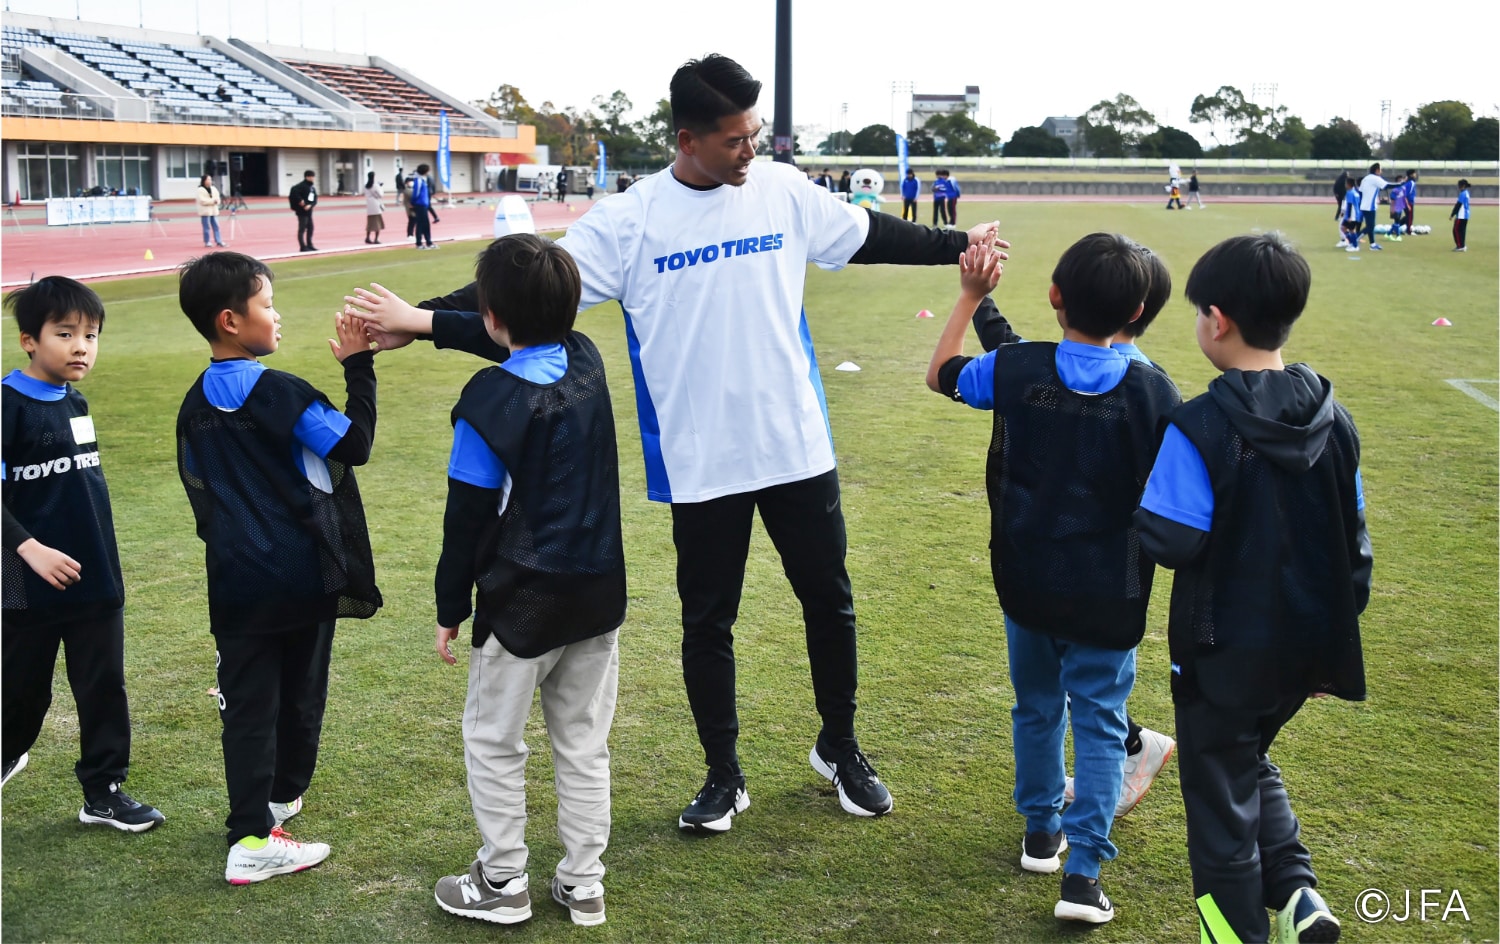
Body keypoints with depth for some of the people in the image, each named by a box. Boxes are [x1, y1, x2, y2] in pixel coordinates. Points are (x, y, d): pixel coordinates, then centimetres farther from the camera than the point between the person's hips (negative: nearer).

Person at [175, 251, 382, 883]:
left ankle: (251, 831, 1)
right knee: (301, 692, 16)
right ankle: (283, 794, 34)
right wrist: (358, 366, -7)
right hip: (303, 575, -4)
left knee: (247, 702, 4)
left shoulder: (196, 405, 6)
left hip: (236, 583, 4)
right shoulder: (278, 393, -14)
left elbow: (198, 489, 15)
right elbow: (355, 444, -12)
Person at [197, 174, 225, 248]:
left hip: (214, 211, 6)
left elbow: (218, 198, 11)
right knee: (206, 227, -4)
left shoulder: (214, 189, 13)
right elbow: (202, 200, -17)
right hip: (205, 211, -6)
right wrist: (213, 201, -15)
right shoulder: (200, 190, -8)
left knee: (216, 226, 4)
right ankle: (206, 242, 2)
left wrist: (216, 201, -13)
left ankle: (218, 241, 6)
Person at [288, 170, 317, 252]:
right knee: (302, 229, -4)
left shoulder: (312, 187, 12)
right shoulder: (302, 186, -13)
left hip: (309, 210, 8)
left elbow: (315, 199, 8)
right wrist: (300, 200, -22)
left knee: (310, 228, 13)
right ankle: (302, 247, -1)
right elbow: (294, 191, -29)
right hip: (302, 211, -8)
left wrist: (310, 205, -11)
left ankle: (309, 245, 23)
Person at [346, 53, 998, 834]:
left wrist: (956, 245, 21)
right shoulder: (629, 220, -10)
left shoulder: (784, 191, -1)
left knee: (829, 600, 13)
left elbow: (870, 236, 14)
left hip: (798, 446, 3)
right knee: (707, 621, 9)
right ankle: (723, 776, 27)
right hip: (700, 463, -2)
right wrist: (425, 318, -21)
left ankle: (840, 750, 34)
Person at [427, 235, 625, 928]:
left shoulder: (489, 402, -16)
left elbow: (468, 518, -11)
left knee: (493, 740, 12)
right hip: (599, 592, 6)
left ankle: (503, 882, 21)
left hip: (524, 602, -6)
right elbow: (530, 338, 20)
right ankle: (583, 884, 23)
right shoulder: (587, 361, -1)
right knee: (584, 743, 15)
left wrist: (451, 609, 0)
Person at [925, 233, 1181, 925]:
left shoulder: (1014, 369, -12)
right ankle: (1083, 872, 6)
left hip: (1027, 583, 2)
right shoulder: (1153, 393, -15)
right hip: (1108, 598, -2)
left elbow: (941, 373, 8)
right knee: (1099, 723, 9)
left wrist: (971, 295, 14)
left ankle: (1041, 830, 38)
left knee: (1036, 707, 22)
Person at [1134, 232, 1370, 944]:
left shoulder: (1198, 428, -22)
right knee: (1250, 760, 28)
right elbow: (1353, 544, 5)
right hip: (1306, 648, 6)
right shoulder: (1333, 420, -2)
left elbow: (1168, 541, -23)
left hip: (1224, 653, -6)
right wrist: (1334, 645, 16)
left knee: (1220, 803, 11)